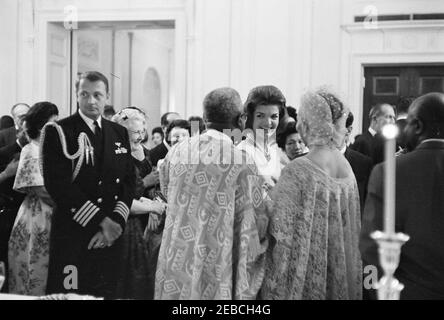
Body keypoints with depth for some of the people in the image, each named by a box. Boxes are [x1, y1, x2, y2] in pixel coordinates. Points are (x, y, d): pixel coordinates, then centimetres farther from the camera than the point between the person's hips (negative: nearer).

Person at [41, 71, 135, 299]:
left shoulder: (120, 133, 12)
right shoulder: (57, 132, -3)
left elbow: (129, 180, 8)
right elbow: (58, 184, -12)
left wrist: (116, 222, -7)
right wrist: (101, 221, -13)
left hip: (110, 236, 4)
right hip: (72, 233, -4)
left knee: (105, 293, 7)